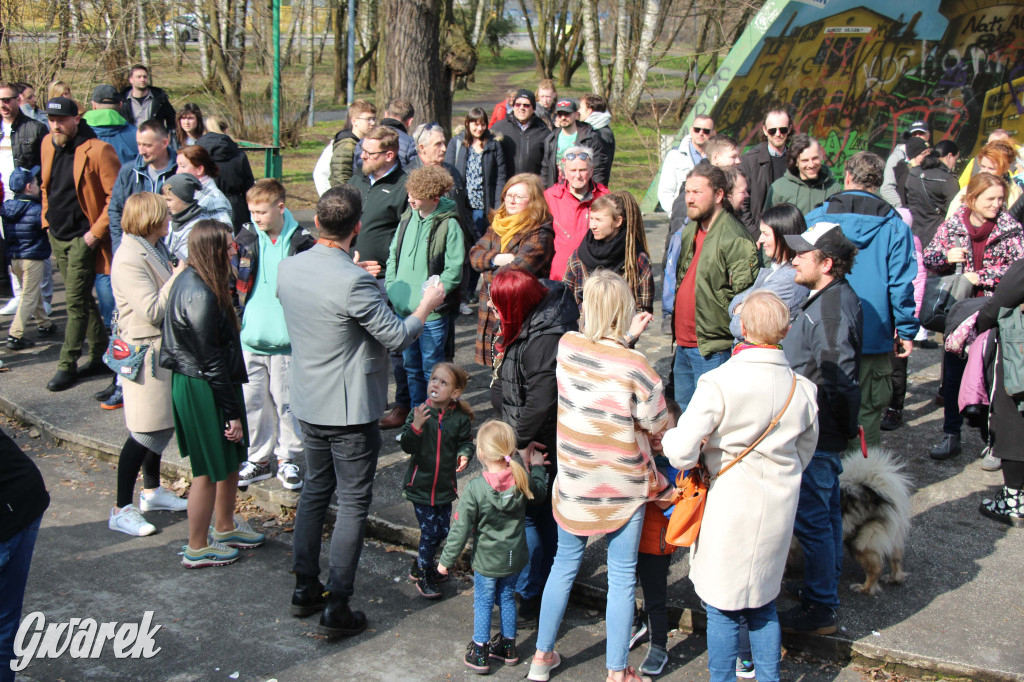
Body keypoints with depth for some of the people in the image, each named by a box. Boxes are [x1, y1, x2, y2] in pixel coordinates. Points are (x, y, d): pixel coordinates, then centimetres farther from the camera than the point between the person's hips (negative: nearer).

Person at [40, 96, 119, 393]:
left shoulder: (97, 151, -16)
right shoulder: (48, 144, 7)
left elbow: (116, 196, -16)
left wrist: (96, 232, -17)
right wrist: (47, 219, 14)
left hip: (83, 238, -7)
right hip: (57, 235, 7)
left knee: (76, 301, -5)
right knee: (81, 298, 14)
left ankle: (67, 365, 4)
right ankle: (101, 354, 25)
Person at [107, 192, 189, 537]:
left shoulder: (155, 250, 9)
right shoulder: (128, 260, -20)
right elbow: (153, 311, -23)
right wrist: (177, 277, -15)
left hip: (165, 348, 9)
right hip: (145, 351, -9)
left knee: (162, 424, 18)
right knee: (145, 431, -5)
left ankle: (152, 491, 33)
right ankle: (122, 510, 4)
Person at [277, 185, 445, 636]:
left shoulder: (288, 269, -3)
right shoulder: (353, 282, -25)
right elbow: (397, 337, -18)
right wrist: (427, 305, -1)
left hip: (308, 404, 7)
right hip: (350, 411, -7)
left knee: (314, 490, 21)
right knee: (353, 503, 3)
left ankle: (305, 589, 30)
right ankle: (336, 608, 7)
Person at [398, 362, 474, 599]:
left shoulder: (461, 418, -7)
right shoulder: (420, 412, -11)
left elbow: (466, 442, 5)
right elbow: (407, 446, -15)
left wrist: (464, 454, -17)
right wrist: (416, 426, -32)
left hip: (445, 486, 3)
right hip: (420, 484, -3)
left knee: (442, 531, 12)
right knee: (430, 531, -1)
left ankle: (420, 566, 36)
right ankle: (423, 576, 19)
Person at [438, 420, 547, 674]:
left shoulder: (475, 489, -24)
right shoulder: (523, 479, -13)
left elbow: (461, 530, -17)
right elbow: (540, 490, 12)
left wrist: (446, 560, -6)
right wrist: (537, 466, 29)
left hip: (487, 560, -4)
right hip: (514, 557, 4)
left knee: (483, 604, 11)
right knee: (506, 598, 21)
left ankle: (480, 653, 21)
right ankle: (508, 646, 33)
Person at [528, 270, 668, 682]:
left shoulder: (566, 345, -9)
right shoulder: (634, 366, -21)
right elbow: (657, 425, -10)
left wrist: (627, 337, 10)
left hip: (573, 481, 4)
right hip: (623, 486, -4)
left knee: (564, 565, 20)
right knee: (622, 577, 11)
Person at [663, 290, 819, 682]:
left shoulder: (719, 382, -20)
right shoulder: (802, 388, -4)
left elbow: (681, 451, -23)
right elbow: (805, 453, 11)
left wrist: (668, 438, -1)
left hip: (729, 507, -5)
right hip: (778, 511, 5)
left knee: (723, 609, 10)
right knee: (763, 604, 22)